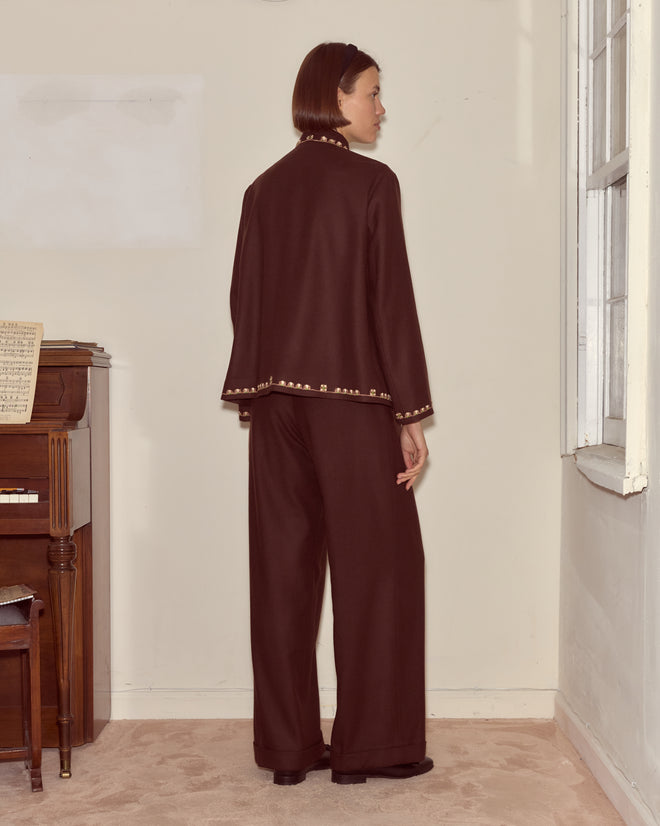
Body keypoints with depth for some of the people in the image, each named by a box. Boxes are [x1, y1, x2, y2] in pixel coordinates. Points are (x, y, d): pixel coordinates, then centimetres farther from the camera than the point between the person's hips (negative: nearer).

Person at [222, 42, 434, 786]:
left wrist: (253, 399, 17)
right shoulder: (371, 182, -6)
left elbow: (244, 301, 10)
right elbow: (391, 302, -9)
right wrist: (411, 413, -6)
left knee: (284, 567, 8)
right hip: (352, 398, -5)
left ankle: (287, 746, 14)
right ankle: (370, 744, 10)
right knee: (378, 564, 5)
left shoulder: (264, 188, 10)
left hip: (276, 398, 6)